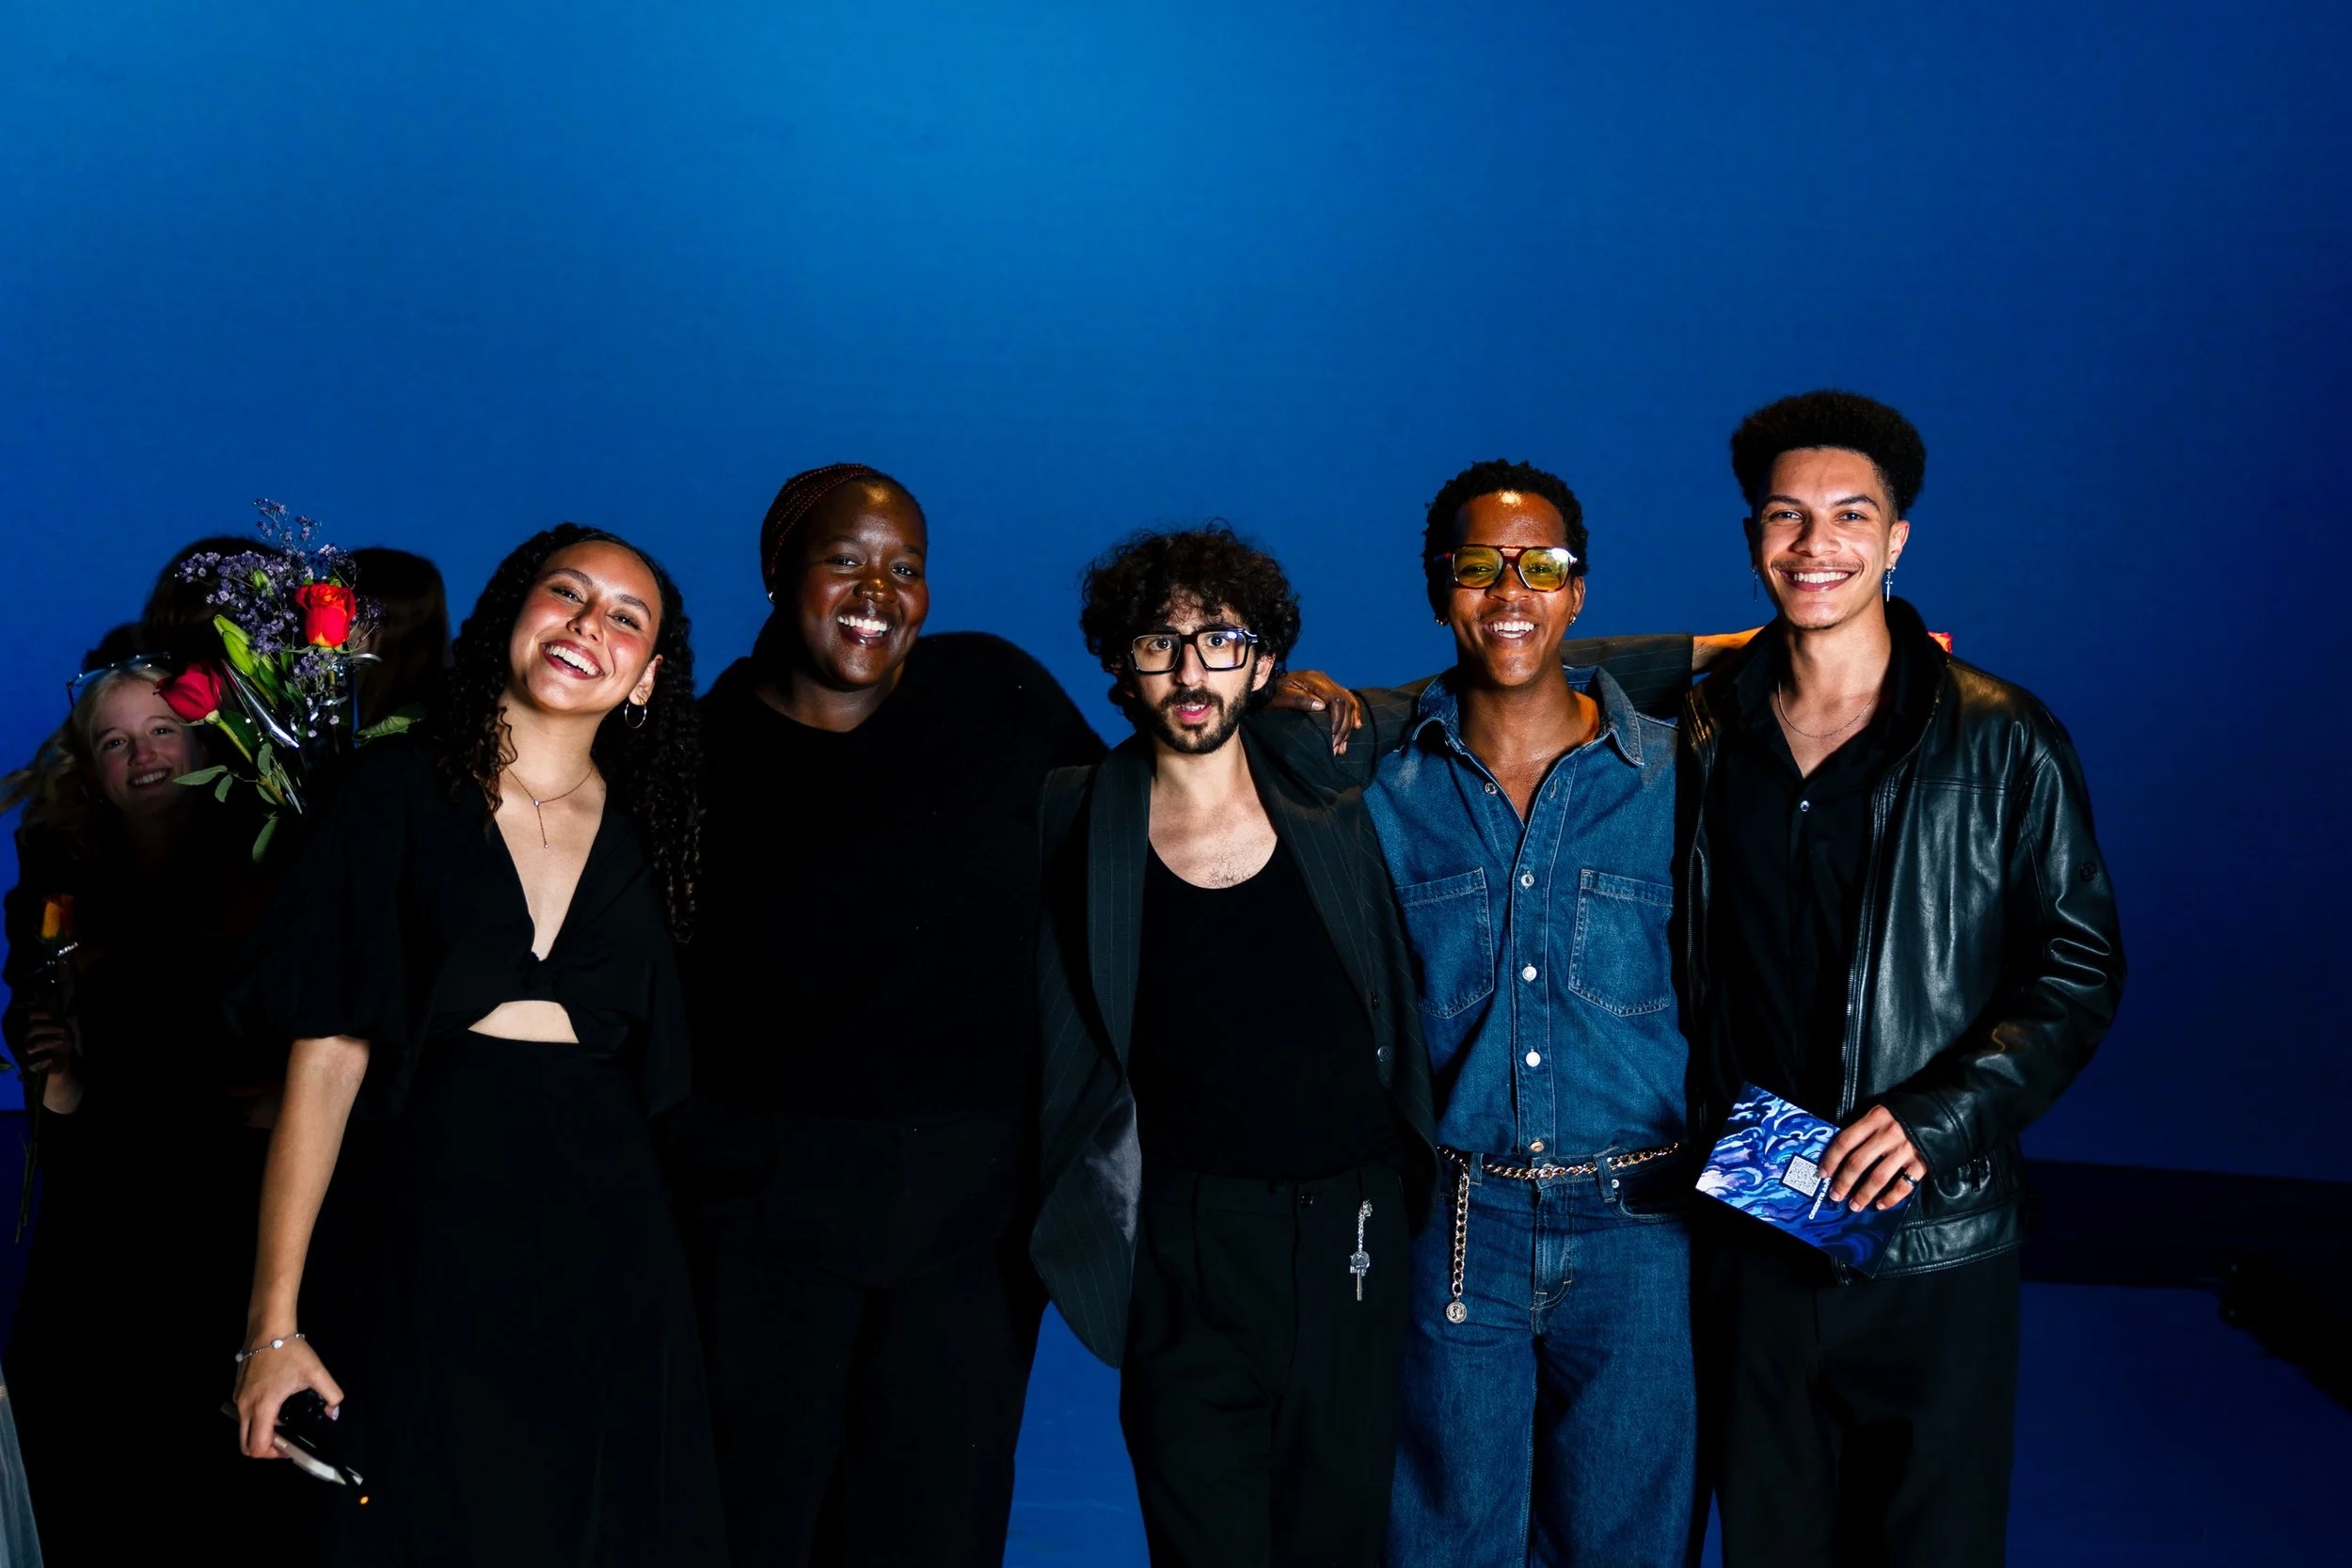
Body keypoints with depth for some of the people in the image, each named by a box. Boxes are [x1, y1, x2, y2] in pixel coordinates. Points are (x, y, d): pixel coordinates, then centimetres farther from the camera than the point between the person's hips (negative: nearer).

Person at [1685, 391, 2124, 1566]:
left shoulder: (1999, 742, -5)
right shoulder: (1708, 731, 5)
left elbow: (2080, 972, -5)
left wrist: (1939, 1118, -17)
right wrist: (1701, 1130, 3)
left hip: (1934, 1240, -3)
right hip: (1753, 1233, 3)